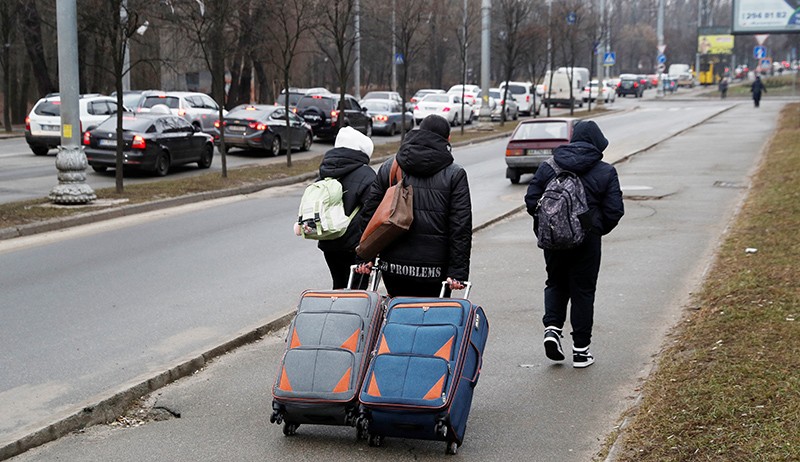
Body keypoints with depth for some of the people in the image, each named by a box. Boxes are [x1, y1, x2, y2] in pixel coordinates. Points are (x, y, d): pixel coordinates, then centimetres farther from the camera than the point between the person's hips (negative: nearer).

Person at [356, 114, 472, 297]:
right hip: (433, 269, -3)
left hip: (391, 266, 3)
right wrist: (458, 272, -7)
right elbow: (461, 227, -7)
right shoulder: (455, 174, -1)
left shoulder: (388, 167, 9)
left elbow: (370, 213, 9)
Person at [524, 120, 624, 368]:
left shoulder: (548, 167, 2)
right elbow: (615, 210, -6)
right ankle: (580, 349, 12)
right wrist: (598, 229, 12)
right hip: (586, 240, -2)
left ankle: (552, 327, 0)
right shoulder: (606, 172, -4)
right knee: (583, 290, 8)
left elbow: (531, 201, 0)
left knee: (556, 283, 21)